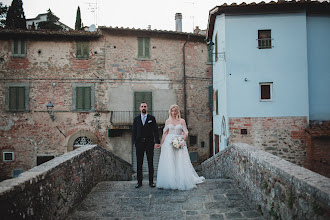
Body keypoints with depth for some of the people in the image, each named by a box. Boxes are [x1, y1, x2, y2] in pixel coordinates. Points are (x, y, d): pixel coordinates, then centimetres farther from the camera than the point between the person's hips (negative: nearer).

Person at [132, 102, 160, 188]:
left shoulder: (152, 118, 6)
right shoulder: (136, 119, 10)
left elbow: (155, 131, 1)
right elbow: (133, 131, 9)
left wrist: (157, 142, -9)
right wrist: (134, 142, -3)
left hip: (149, 143, -1)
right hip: (139, 143, 1)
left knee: (150, 163, 3)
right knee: (139, 163, 3)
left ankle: (151, 181, 10)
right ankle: (139, 182, 10)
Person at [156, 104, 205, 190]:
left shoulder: (182, 121, 5)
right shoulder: (168, 121, 10)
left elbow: (185, 133, 2)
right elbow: (165, 133, 11)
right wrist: (161, 143, 6)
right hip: (169, 143, 1)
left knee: (180, 163, -5)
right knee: (169, 163, -3)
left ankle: (182, 182, 4)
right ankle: (170, 182, 4)